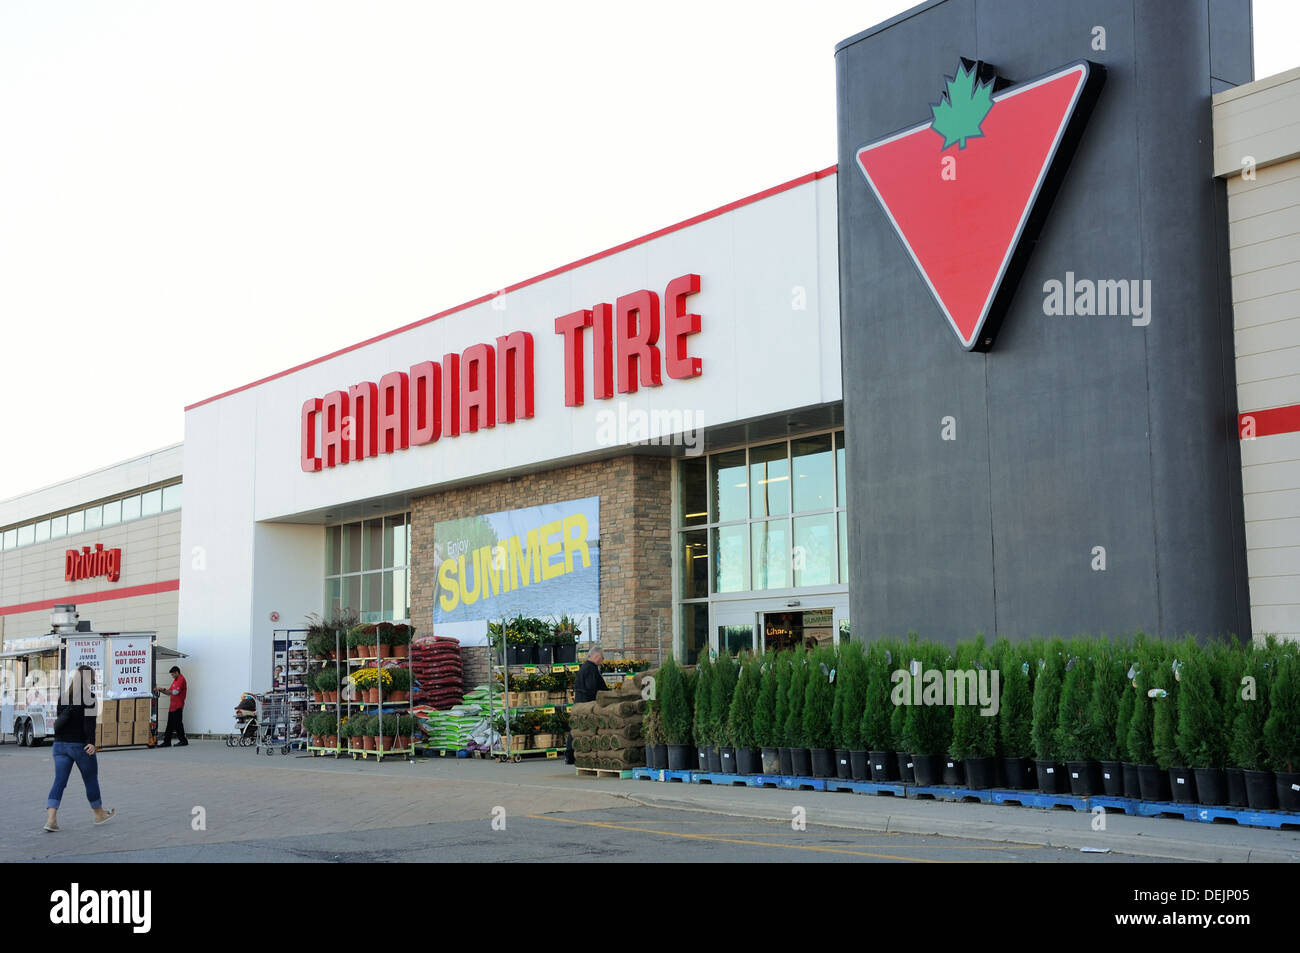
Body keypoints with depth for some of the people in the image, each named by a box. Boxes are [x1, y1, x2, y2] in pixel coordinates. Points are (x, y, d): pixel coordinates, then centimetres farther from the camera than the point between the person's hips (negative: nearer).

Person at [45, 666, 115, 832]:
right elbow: (89, 721, -18)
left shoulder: (63, 695, 9)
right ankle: (99, 814, 27)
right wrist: (92, 742, -20)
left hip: (60, 744, 5)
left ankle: (51, 818, -15)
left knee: (59, 781, 1)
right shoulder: (89, 696, -10)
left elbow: (59, 717, 15)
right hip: (80, 745, -5)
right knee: (91, 780, 12)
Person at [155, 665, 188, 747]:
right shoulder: (175, 680, 21)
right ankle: (167, 741, 6)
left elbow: (176, 692, -19)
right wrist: (161, 690, 6)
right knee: (170, 724, 6)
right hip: (173, 706, 9)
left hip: (178, 706, -9)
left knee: (178, 723, -6)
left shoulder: (181, 679, -10)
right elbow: (170, 692, 21)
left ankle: (183, 740, 2)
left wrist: (163, 690, -14)